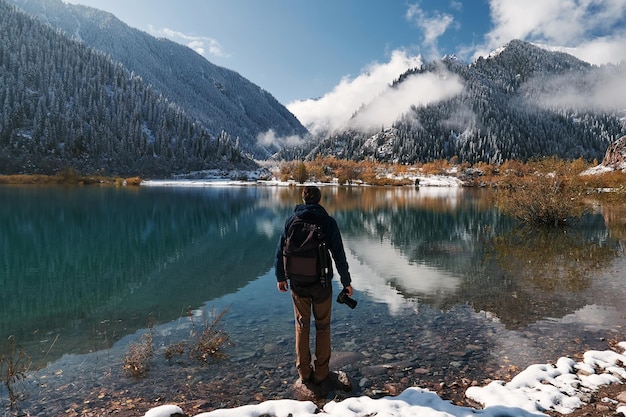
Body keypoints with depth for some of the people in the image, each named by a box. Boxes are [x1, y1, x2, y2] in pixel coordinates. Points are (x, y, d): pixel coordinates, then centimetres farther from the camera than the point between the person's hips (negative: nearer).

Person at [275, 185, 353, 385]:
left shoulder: (291, 221, -3)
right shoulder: (328, 222, -9)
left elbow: (281, 251, 2)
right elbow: (339, 254, -8)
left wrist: (280, 277, 15)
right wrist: (346, 281, 1)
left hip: (298, 284, 2)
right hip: (321, 284, -2)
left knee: (302, 326, 17)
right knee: (322, 327, 15)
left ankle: (304, 371, 28)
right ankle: (321, 372, 25)